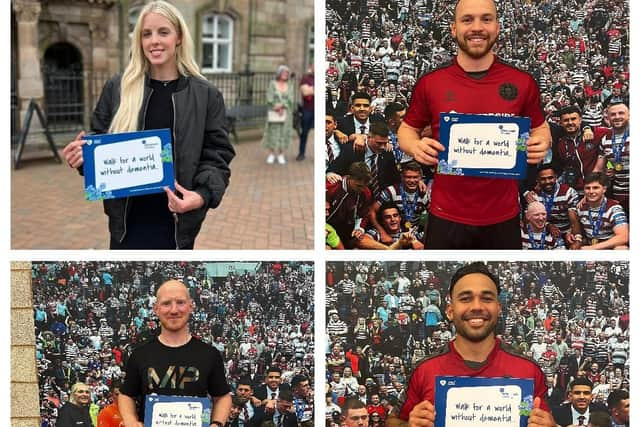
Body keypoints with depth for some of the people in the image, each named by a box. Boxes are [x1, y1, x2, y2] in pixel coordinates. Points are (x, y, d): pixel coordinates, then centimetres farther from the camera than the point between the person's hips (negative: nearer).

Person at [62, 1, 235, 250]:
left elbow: (216, 156, -2)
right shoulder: (117, 88, 1)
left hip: (177, 221, -1)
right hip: (127, 220, 1)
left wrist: (203, 195, -21)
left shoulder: (205, 95, -2)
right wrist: (83, 156, -14)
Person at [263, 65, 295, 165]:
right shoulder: (272, 84, -2)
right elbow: (270, 99, -9)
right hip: (274, 114, -2)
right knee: (272, 132, 0)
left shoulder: (289, 86, 5)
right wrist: (278, 109, -17)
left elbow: (290, 100, -6)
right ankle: (271, 155, 8)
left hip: (286, 113, 2)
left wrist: (281, 106, -20)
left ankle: (281, 155, 9)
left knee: (284, 133, 2)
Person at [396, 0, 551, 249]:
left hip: (503, 218, 1)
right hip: (446, 217, 0)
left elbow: (540, 127, 13)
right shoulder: (430, 83, -2)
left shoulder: (522, 83, 0)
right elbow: (407, 130, 9)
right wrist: (416, 147, -13)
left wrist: (541, 143, -10)